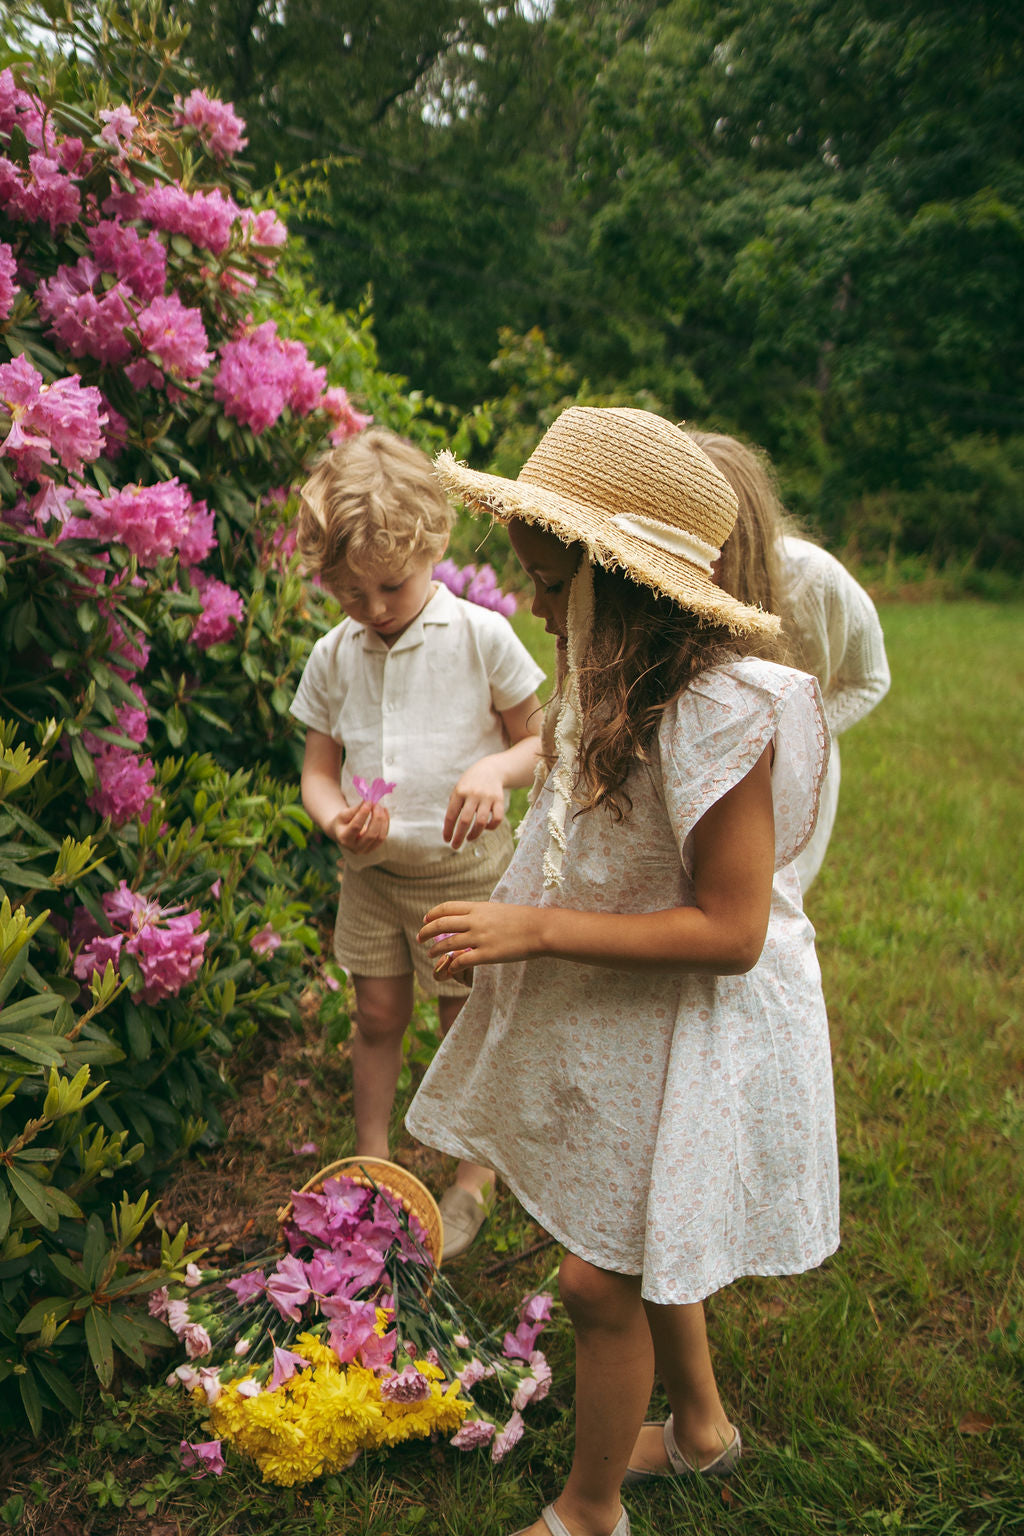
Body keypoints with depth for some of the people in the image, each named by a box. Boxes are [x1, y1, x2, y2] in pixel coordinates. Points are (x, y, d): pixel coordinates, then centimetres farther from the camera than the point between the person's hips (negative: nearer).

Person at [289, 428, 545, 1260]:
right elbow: (319, 768, 2)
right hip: (372, 872, 3)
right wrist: (335, 815, -21)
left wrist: (495, 769, -27)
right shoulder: (334, 654, -4)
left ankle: (474, 1176, 33)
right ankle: (373, 1160, 38)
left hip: (465, 870, -3)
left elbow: (538, 741, -5)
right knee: (377, 1015, 15)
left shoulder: (481, 637, -14)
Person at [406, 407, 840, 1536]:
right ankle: (699, 1426, 51)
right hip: (617, 1018, 8)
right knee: (642, 1248, 24)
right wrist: (503, 926, 2)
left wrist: (537, 929, -27)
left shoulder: (722, 713, -28)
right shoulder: (617, 686, 0)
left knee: (601, 1276, 5)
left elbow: (730, 931, -28)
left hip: (689, 1036, -8)